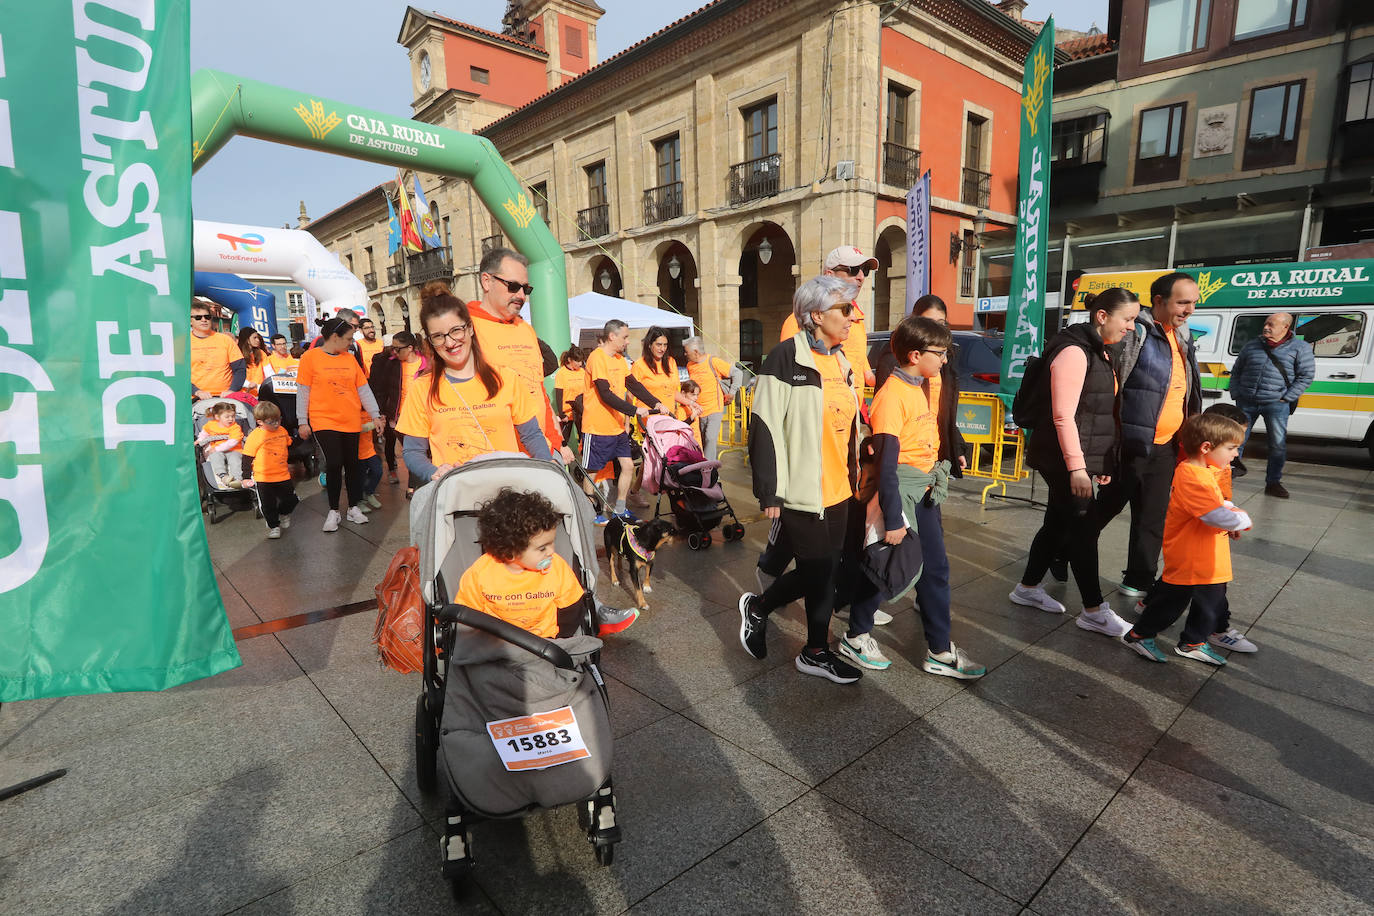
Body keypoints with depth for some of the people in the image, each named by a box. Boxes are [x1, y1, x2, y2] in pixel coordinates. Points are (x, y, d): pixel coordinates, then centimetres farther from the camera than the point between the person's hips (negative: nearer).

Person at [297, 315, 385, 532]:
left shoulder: (350, 359, 8)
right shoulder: (310, 357, -2)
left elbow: (363, 389, 10)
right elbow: (303, 391, -1)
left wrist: (375, 415, 6)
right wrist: (303, 421, -3)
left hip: (351, 421, 4)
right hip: (323, 421, -4)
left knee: (352, 463, 7)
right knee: (334, 464, -6)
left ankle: (353, 507, 20)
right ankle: (333, 511, 10)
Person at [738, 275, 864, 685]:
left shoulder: (840, 361, 13)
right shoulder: (788, 358, -13)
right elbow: (765, 426, -16)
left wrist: (855, 477, 22)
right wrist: (770, 492, -17)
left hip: (838, 490, 8)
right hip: (802, 492, -8)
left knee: (822, 571, 13)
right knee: (817, 572, 2)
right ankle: (758, 607, 27)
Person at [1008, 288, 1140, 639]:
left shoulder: (1098, 351, 16)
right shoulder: (1074, 351, -16)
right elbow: (1063, 415, -21)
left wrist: (1101, 462, 19)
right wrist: (1076, 467, -23)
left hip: (1084, 456, 10)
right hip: (1064, 460, -10)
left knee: (1059, 522, 14)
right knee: (1084, 528, -3)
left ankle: (1027, 588, 26)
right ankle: (1093, 611, 7)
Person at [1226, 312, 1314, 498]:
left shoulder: (1300, 347, 2)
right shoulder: (1252, 346, 10)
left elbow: (1306, 376, 1)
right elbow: (1236, 372, 17)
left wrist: (1286, 398, -7)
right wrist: (1236, 395, 6)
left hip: (1276, 404, -2)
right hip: (1246, 402, 2)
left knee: (1278, 445, 2)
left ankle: (1273, 482, 13)